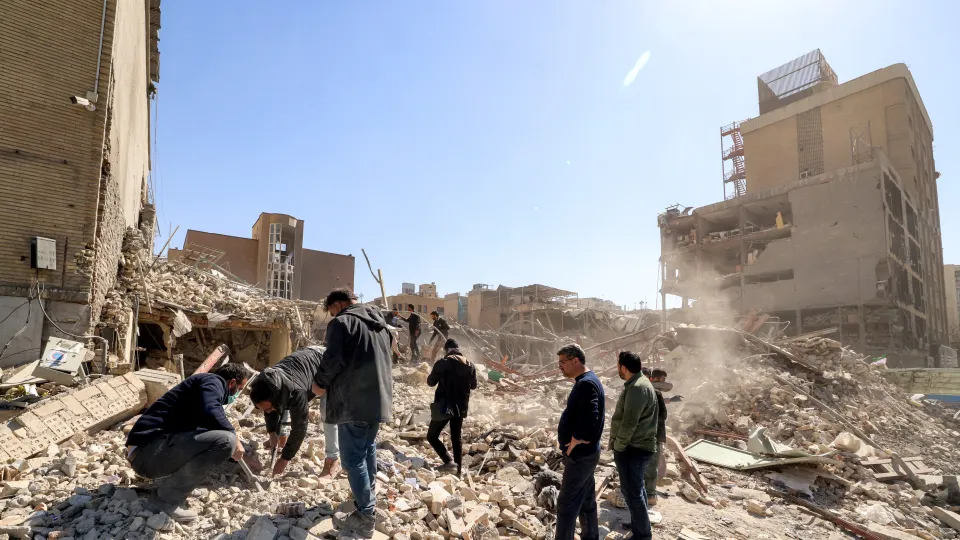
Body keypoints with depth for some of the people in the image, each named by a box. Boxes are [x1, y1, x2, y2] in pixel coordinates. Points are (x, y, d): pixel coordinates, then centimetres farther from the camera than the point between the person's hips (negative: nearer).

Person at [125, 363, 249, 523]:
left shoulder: (207, 387, 25)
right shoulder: (213, 382, -5)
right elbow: (210, 413, -27)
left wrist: (238, 454, 43)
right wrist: (234, 438, -12)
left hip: (147, 451, 10)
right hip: (149, 449, -10)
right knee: (225, 441, -25)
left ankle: (169, 492, 12)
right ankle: (167, 499, -9)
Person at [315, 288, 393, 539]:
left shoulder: (341, 322, -10)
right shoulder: (380, 323, 17)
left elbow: (333, 360, -17)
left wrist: (320, 382, -1)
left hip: (353, 401, -8)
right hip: (379, 397, 8)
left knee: (353, 457, -1)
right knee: (368, 448, 23)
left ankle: (365, 517, 2)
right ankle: (367, 495, 39)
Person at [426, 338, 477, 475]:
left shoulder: (443, 363, -13)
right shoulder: (470, 364, 4)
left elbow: (431, 382, -6)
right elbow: (474, 386, 13)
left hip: (444, 406, -5)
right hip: (461, 407, 6)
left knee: (432, 436, 6)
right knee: (456, 438, 17)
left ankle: (448, 462, -8)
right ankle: (459, 468, 17)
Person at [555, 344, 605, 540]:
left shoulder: (585, 384, -22)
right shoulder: (586, 381, 10)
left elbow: (590, 418, -34)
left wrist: (577, 440, -20)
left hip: (579, 454, -10)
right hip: (584, 453, 10)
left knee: (567, 505, -1)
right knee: (586, 501, 20)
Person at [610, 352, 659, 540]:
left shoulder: (637, 387, -23)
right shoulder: (641, 383, 11)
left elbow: (629, 423, -25)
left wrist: (618, 446, -14)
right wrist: (620, 445, 17)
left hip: (633, 448, -11)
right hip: (639, 446, 11)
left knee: (632, 491, -1)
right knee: (636, 488, 21)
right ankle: (639, 525, 35)